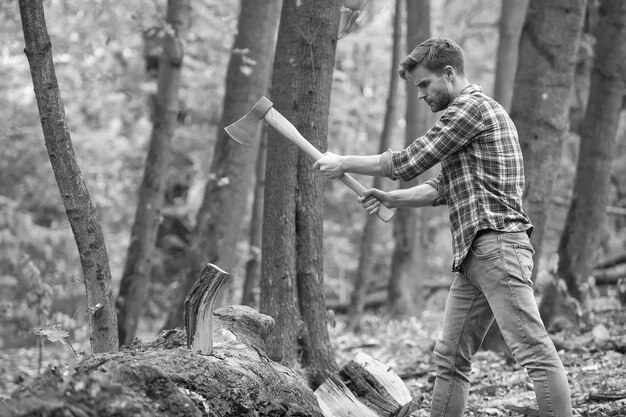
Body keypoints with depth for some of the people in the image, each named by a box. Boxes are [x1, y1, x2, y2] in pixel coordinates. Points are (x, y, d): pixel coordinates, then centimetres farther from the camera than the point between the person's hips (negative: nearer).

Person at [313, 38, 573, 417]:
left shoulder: (470, 106, -7)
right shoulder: (479, 111, 25)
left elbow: (409, 162, -9)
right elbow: (442, 188, 26)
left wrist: (344, 164, 2)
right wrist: (390, 199, 13)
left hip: (497, 247, -10)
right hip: (474, 255, 11)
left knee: (535, 352, -14)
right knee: (451, 358, 9)